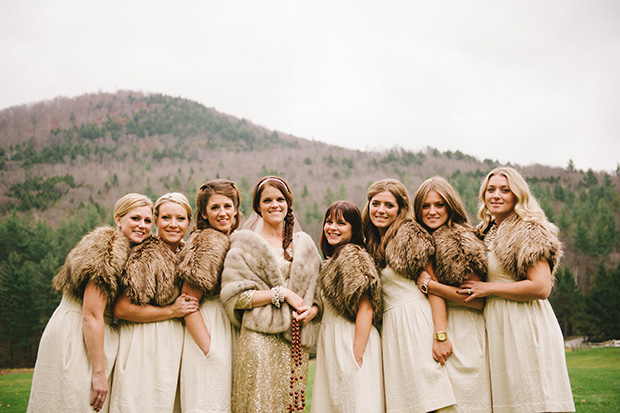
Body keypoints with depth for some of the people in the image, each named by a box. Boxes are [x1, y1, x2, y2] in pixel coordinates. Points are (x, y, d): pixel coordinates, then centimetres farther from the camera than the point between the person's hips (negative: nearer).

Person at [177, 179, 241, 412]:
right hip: (210, 331, -8)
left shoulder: (235, 242, 12)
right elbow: (187, 300, -18)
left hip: (231, 331, 8)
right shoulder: (209, 242, -13)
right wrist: (209, 348, -19)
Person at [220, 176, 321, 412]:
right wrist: (282, 293, -12)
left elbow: (318, 289, 17)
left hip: (296, 340, 4)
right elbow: (234, 295, -9)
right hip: (260, 341, -4)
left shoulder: (304, 243, 12)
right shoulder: (246, 244, -1)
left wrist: (313, 309, -4)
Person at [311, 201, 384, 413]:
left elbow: (366, 308, -19)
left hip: (350, 341, -9)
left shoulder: (353, 255, -14)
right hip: (330, 341, 9)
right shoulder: (333, 259, 15)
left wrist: (357, 355, -21)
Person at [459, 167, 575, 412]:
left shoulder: (530, 231, -8)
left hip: (525, 327, -7)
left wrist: (488, 288, -12)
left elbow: (541, 287, -17)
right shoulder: (485, 233, 15)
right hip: (496, 327, 7)